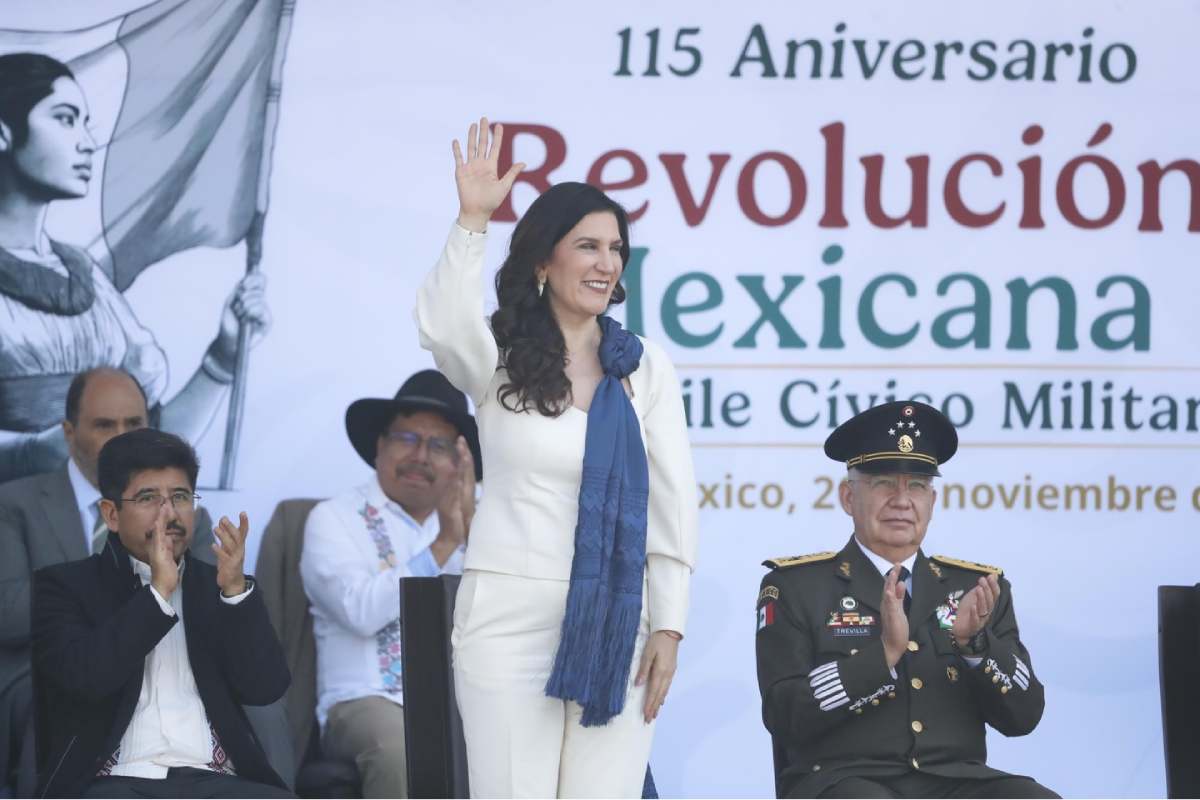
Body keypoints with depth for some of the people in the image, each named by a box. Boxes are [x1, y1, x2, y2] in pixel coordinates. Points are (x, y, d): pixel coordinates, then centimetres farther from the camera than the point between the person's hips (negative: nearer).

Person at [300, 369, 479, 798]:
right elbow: (362, 611, -13)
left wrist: (470, 532, -9)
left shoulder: (469, 523, 19)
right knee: (402, 750, -36)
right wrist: (443, 544, -13)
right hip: (370, 701, -4)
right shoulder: (334, 519, 6)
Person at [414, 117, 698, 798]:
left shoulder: (645, 365, 8)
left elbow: (674, 499, 7)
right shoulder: (500, 357, 2)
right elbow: (444, 327, -23)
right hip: (511, 615, -2)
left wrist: (668, 628, 1)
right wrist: (474, 221, -30)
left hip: (616, 622, 2)